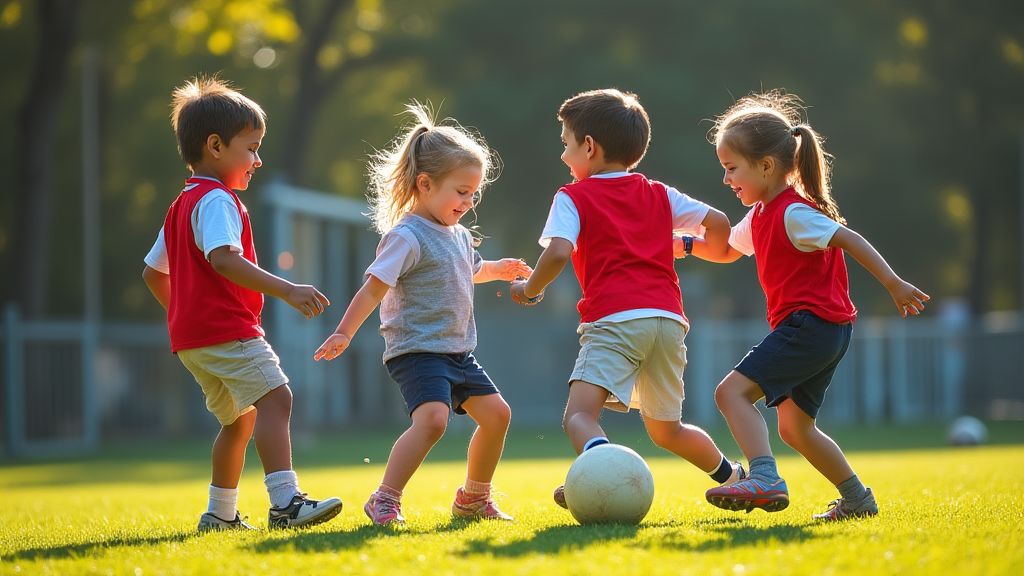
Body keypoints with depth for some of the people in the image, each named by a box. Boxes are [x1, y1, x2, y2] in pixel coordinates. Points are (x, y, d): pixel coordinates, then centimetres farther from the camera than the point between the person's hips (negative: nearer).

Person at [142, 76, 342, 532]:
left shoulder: (182, 204, 21)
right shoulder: (217, 200, -11)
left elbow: (153, 272, 27)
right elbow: (224, 259, -28)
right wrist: (286, 290, -33)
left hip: (190, 337, 10)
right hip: (226, 330, -10)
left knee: (241, 417, 19)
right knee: (274, 396, -20)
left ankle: (220, 514, 25)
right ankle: (285, 501, -33)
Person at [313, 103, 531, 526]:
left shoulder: (459, 236, 14)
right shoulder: (406, 236, -14)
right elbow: (374, 287, -19)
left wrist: (498, 269, 26)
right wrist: (344, 333, -24)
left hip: (456, 351, 9)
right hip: (416, 350, -9)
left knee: (496, 412, 9)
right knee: (432, 418, -27)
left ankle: (473, 498, 25)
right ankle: (385, 501, -20)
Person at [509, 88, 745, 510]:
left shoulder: (573, 197, 7)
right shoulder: (659, 195, 22)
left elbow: (558, 252, -10)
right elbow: (718, 223, 18)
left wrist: (530, 290, 8)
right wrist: (708, 250, 40)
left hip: (614, 319, -6)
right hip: (669, 317, 6)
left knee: (579, 415, -21)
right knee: (666, 430, 26)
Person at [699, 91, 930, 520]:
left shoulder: (793, 213, -14)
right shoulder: (760, 216, 16)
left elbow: (849, 239, -19)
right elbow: (726, 250, 30)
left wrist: (894, 285, -24)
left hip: (812, 325, -10)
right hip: (824, 334, 10)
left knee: (732, 391, -19)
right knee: (794, 427, 17)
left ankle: (765, 481, -33)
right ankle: (857, 499, 26)